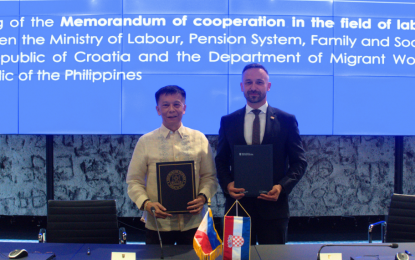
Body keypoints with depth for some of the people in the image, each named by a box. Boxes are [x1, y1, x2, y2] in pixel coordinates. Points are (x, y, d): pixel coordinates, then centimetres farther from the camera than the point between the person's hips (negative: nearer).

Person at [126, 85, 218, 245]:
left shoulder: (200, 139, 4)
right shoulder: (145, 142, 2)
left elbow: (209, 177, 5)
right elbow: (134, 181, 1)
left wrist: (203, 197, -14)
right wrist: (146, 203, -16)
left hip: (192, 222, 1)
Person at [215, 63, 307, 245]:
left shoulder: (286, 120, 2)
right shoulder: (228, 121, 6)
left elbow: (299, 161, 2)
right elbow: (221, 160, 10)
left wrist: (282, 186, -13)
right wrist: (227, 184, -9)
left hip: (274, 207, -1)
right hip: (238, 205, 1)